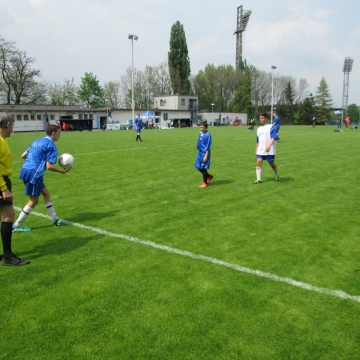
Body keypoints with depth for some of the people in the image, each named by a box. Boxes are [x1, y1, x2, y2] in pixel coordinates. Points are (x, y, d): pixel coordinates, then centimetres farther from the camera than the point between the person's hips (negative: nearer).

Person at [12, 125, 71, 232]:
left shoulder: (37, 141, 16)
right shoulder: (51, 146, -9)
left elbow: (23, 155, 19)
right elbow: (49, 166, -15)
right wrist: (62, 171, -2)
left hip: (26, 170, 9)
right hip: (33, 174, -9)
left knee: (46, 193, 17)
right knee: (33, 201, 2)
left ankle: (55, 219, 24)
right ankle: (16, 226, 10)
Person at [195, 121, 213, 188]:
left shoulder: (208, 135, -16)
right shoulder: (200, 133, 6)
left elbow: (208, 147, -17)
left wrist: (206, 156, -19)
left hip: (205, 153, -8)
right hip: (200, 152, 8)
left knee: (203, 168, -1)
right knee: (198, 167, 11)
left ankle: (205, 183, 14)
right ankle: (209, 176, 31)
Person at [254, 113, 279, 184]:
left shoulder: (271, 127, -4)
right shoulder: (259, 129, 16)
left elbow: (273, 138, -15)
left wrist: (269, 146, -29)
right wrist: (256, 150, 20)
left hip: (269, 151, -5)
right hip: (260, 150, 5)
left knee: (272, 164, 7)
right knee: (258, 162, -11)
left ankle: (277, 176, 32)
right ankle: (258, 179, -10)